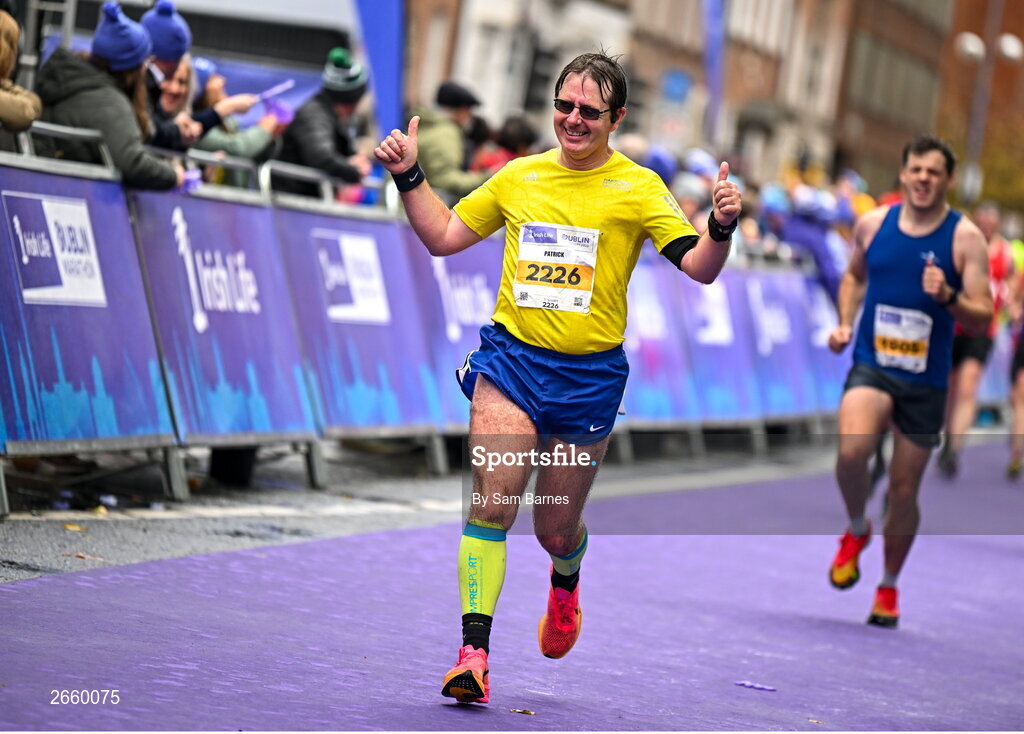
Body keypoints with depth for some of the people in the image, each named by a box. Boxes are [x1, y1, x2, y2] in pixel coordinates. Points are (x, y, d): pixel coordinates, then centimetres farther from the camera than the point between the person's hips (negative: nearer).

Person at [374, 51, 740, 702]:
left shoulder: (638, 188, -1)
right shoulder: (518, 177, 8)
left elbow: (699, 268, -9)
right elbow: (443, 236, 18)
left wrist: (721, 227, -29)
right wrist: (409, 175, 7)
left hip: (590, 375, -1)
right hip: (511, 358, 1)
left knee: (556, 531, 10)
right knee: (492, 505, -16)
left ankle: (565, 582, 47)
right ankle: (474, 654, -16)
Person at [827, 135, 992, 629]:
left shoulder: (965, 238, -6)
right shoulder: (872, 224, 2)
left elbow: (983, 317, -8)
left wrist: (947, 297, -26)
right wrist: (844, 324, 6)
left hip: (925, 381, -1)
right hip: (870, 367, 1)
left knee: (904, 492, 8)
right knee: (851, 450, -28)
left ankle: (889, 587, 30)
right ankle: (856, 531, 2)